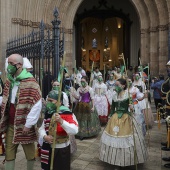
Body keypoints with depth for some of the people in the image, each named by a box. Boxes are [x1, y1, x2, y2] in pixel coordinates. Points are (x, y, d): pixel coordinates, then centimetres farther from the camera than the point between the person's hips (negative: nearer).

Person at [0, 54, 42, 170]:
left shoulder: (30, 82, -16)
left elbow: (37, 105, -18)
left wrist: (29, 124, -17)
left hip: (24, 125, -6)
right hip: (10, 124, 6)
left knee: (29, 152, 13)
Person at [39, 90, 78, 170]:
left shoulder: (67, 114, -18)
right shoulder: (48, 113, 4)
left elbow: (74, 131, -30)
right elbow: (42, 128, 5)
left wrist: (61, 121, -40)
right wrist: (45, 136, -15)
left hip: (62, 149, -6)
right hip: (48, 148, 6)